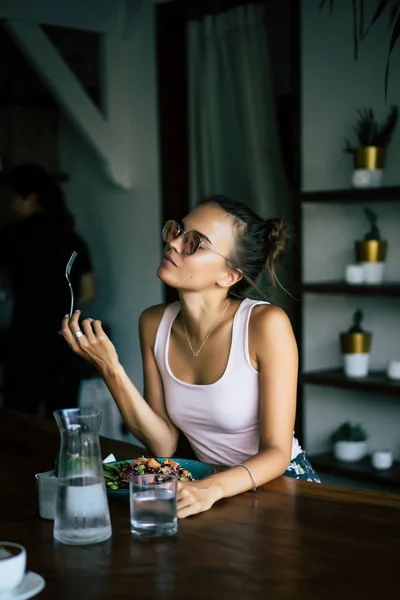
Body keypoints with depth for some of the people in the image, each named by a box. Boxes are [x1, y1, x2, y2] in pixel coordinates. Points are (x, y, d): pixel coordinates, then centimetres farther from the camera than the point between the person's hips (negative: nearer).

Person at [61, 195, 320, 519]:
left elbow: (277, 453, -18)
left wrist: (212, 488, -36)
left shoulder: (266, 323, -20)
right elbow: (164, 446, -5)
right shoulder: (155, 323, -5)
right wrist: (110, 369, -16)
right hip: (207, 491, 3)